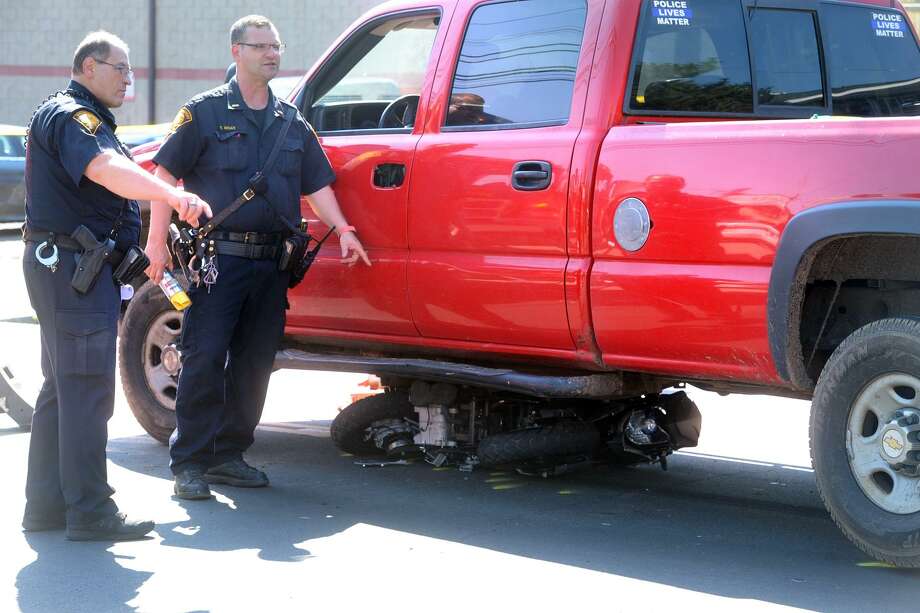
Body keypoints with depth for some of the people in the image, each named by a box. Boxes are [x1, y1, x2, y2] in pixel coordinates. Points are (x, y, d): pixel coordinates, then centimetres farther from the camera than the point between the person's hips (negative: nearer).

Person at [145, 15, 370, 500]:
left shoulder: (291, 122, 15)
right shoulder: (205, 112, 1)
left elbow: (316, 184, 17)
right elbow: (166, 175, -2)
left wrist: (343, 230, 2)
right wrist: (158, 242, -10)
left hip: (270, 261, 5)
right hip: (218, 258, -5)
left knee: (254, 363, 8)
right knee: (204, 360, -8)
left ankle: (229, 455, 18)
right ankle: (188, 464, -3)